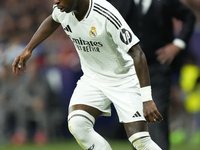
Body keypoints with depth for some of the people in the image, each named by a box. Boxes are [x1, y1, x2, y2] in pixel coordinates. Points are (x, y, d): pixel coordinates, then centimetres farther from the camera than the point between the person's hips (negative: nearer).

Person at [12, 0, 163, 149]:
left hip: (123, 80, -5)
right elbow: (52, 21, 18)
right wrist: (28, 50, 14)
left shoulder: (106, 15, -31)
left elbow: (137, 53, -32)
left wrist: (147, 99, -37)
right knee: (77, 125, -20)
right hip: (92, 79, 5)